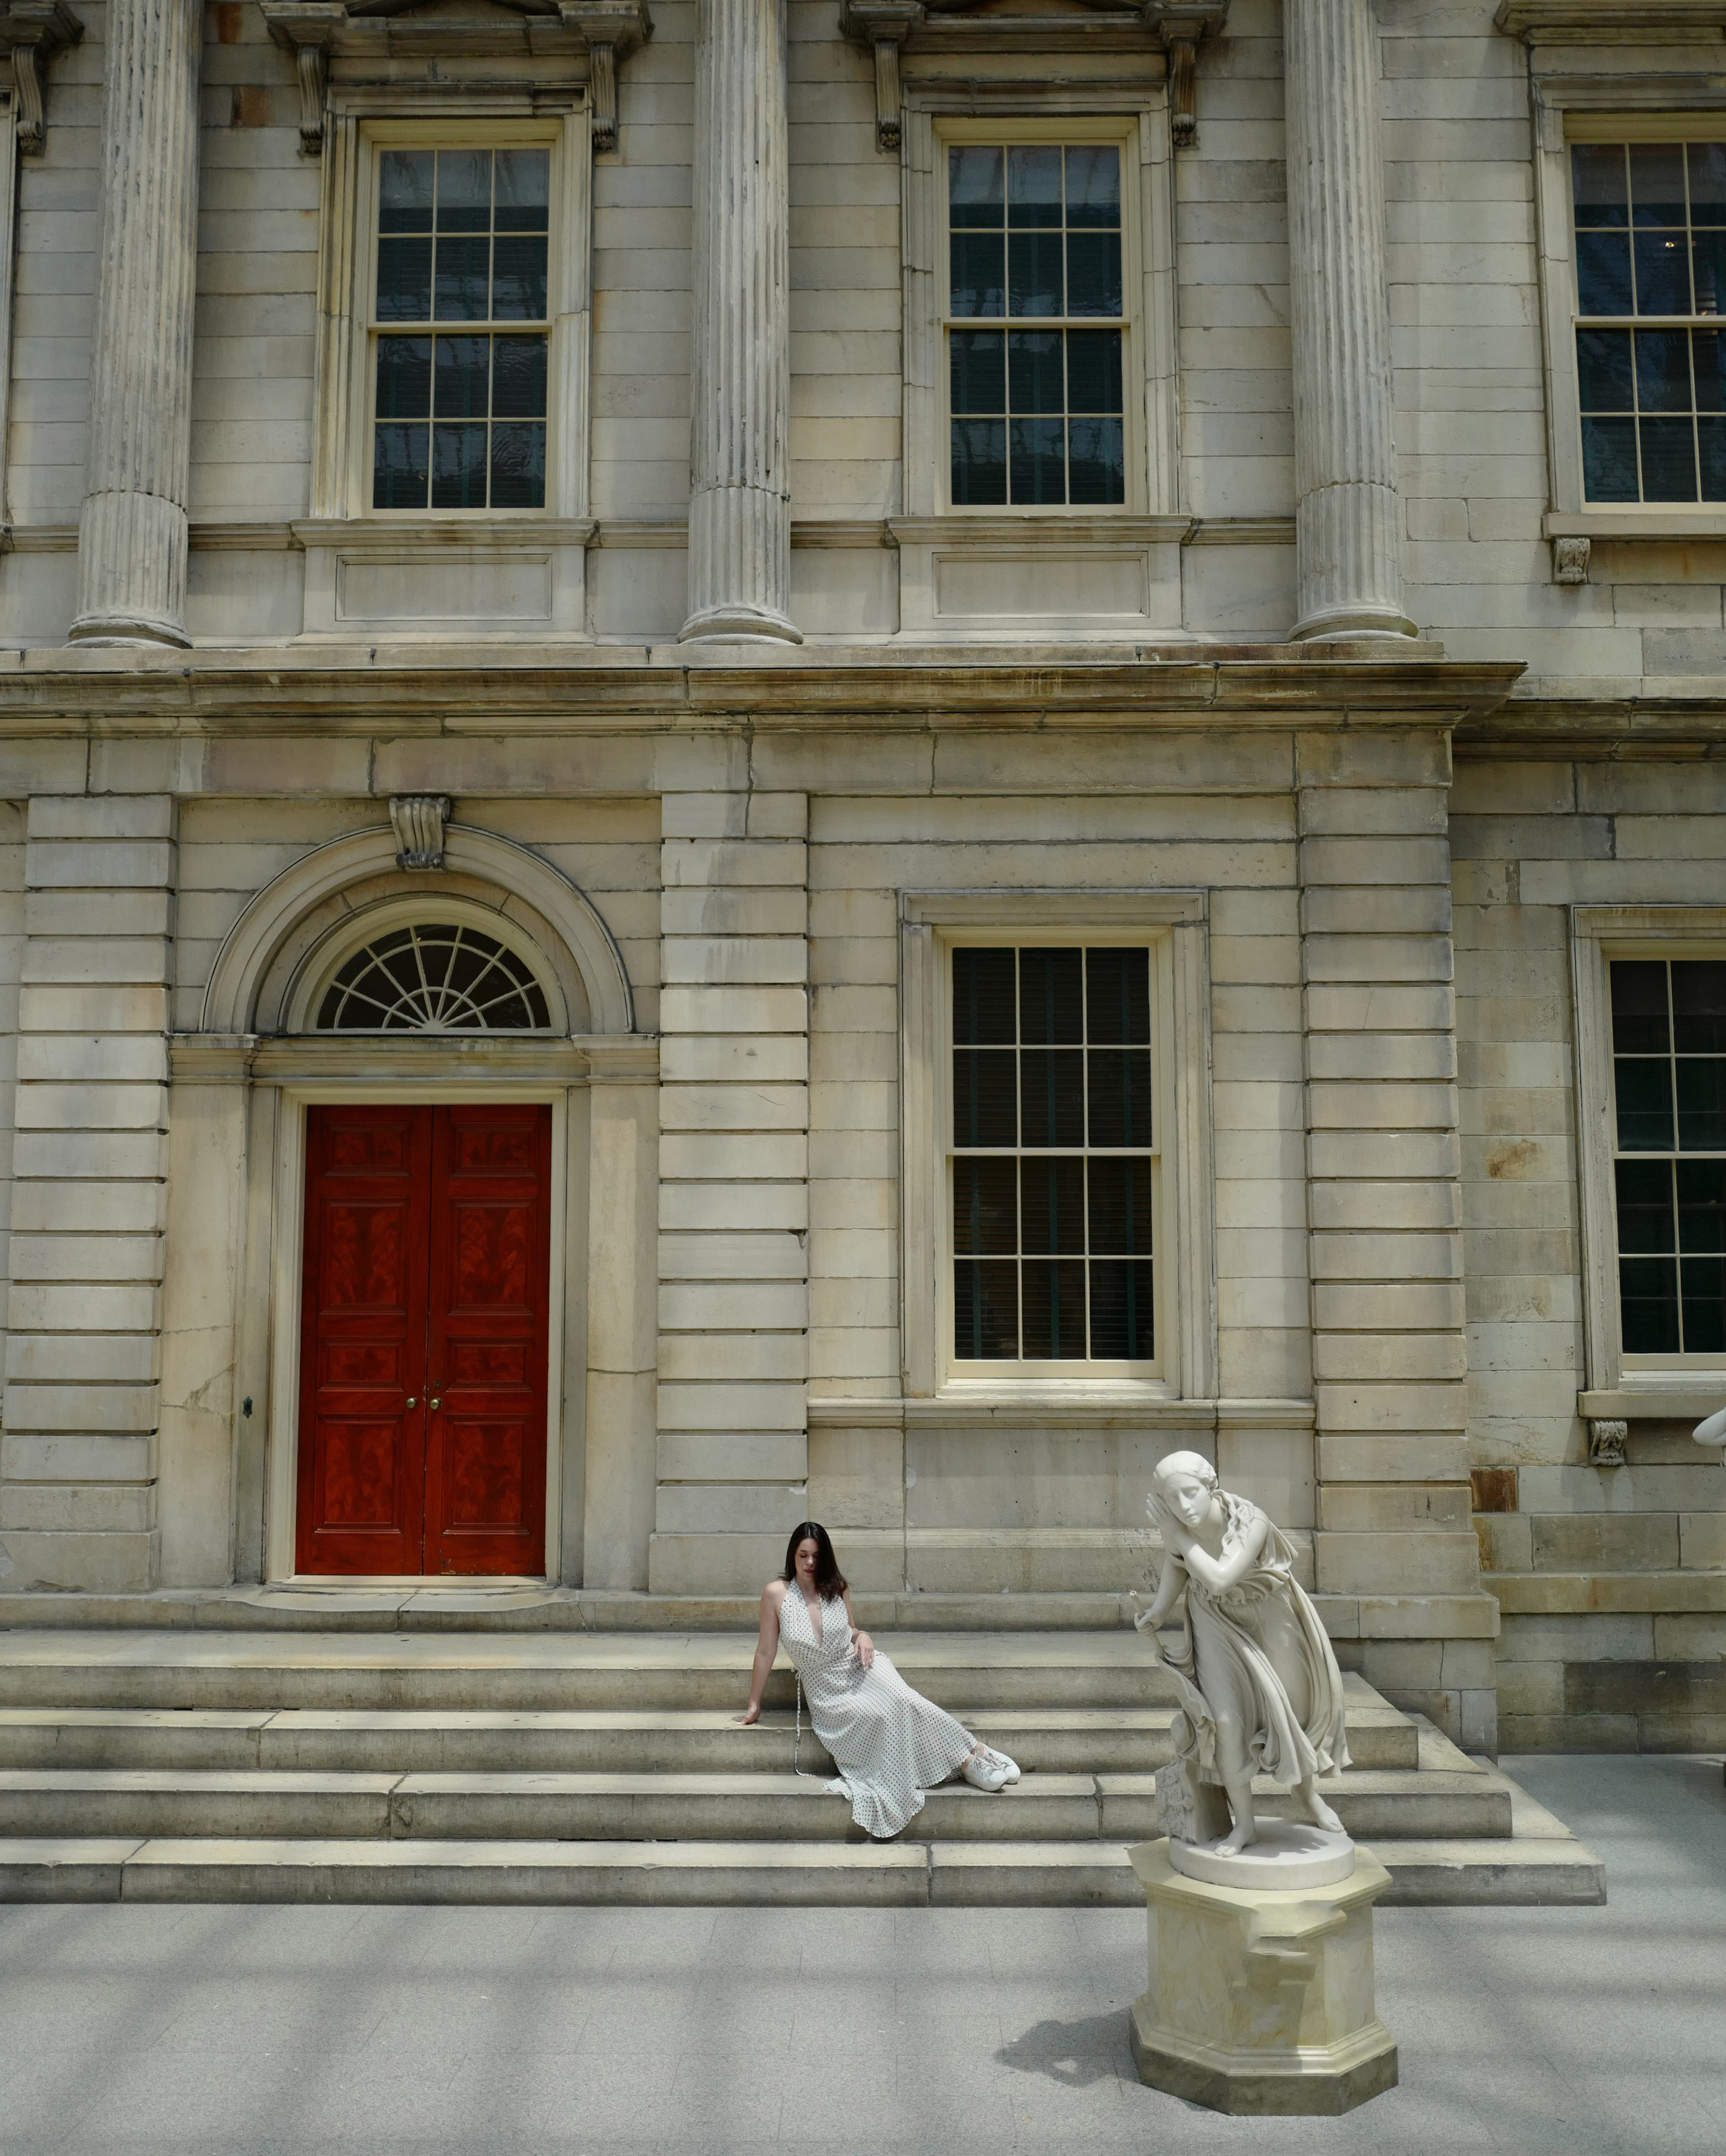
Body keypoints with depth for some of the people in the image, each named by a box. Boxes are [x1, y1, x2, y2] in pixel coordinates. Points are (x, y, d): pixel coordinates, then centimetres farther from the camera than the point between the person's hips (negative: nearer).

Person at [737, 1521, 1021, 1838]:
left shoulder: (837, 1588, 3)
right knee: (876, 1715, -31)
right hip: (826, 1691, -3)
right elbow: (766, 1651, -3)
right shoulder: (776, 1593, -9)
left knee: (903, 1700, -29)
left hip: (858, 1667, 3)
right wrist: (754, 1704, 1)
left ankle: (969, 1755, -25)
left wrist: (862, 1636, -4)